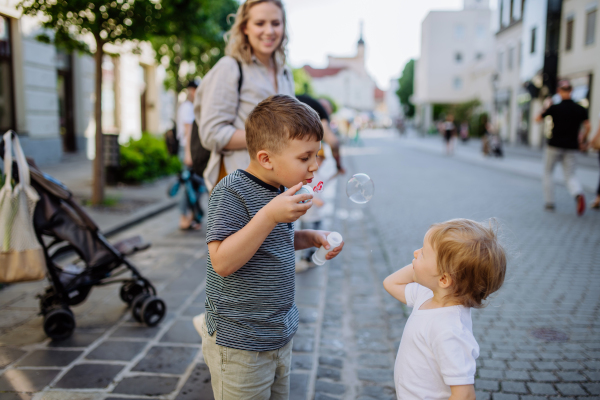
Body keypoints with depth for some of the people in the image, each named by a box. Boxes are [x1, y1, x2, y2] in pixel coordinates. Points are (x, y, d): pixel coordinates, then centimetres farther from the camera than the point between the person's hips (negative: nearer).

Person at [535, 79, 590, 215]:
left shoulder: (555, 108, -7)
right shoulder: (580, 109, 2)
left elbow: (537, 119, 3)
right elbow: (587, 127, -1)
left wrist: (546, 108, 18)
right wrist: (581, 138, 15)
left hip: (555, 146, -3)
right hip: (571, 148, 3)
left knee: (547, 172, 14)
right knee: (570, 176, 7)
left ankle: (549, 202, 11)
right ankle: (578, 194, -24)